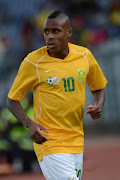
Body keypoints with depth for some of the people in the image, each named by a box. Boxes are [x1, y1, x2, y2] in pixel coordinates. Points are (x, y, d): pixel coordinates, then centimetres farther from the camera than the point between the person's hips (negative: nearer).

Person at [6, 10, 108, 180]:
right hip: (48, 141, -5)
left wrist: (98, 106, -3)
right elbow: (12, 100, -2)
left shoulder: (84, 56, 3)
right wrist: (30, 124, -18)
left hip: (76, 140, 5)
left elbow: (98, 88, 19)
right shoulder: (33, 62, -9)